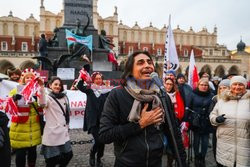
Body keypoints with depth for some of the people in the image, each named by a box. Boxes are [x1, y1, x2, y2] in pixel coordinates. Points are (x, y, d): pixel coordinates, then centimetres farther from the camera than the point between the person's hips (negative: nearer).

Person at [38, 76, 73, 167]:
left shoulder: (64, 97, 12)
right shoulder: (48, 97, -7)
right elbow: (42, 103, -33)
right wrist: (41, 88, -46)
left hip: (63, 132, 6)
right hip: (52, 133, -6)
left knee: (68, 155, 12)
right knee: (52, 159, 0)